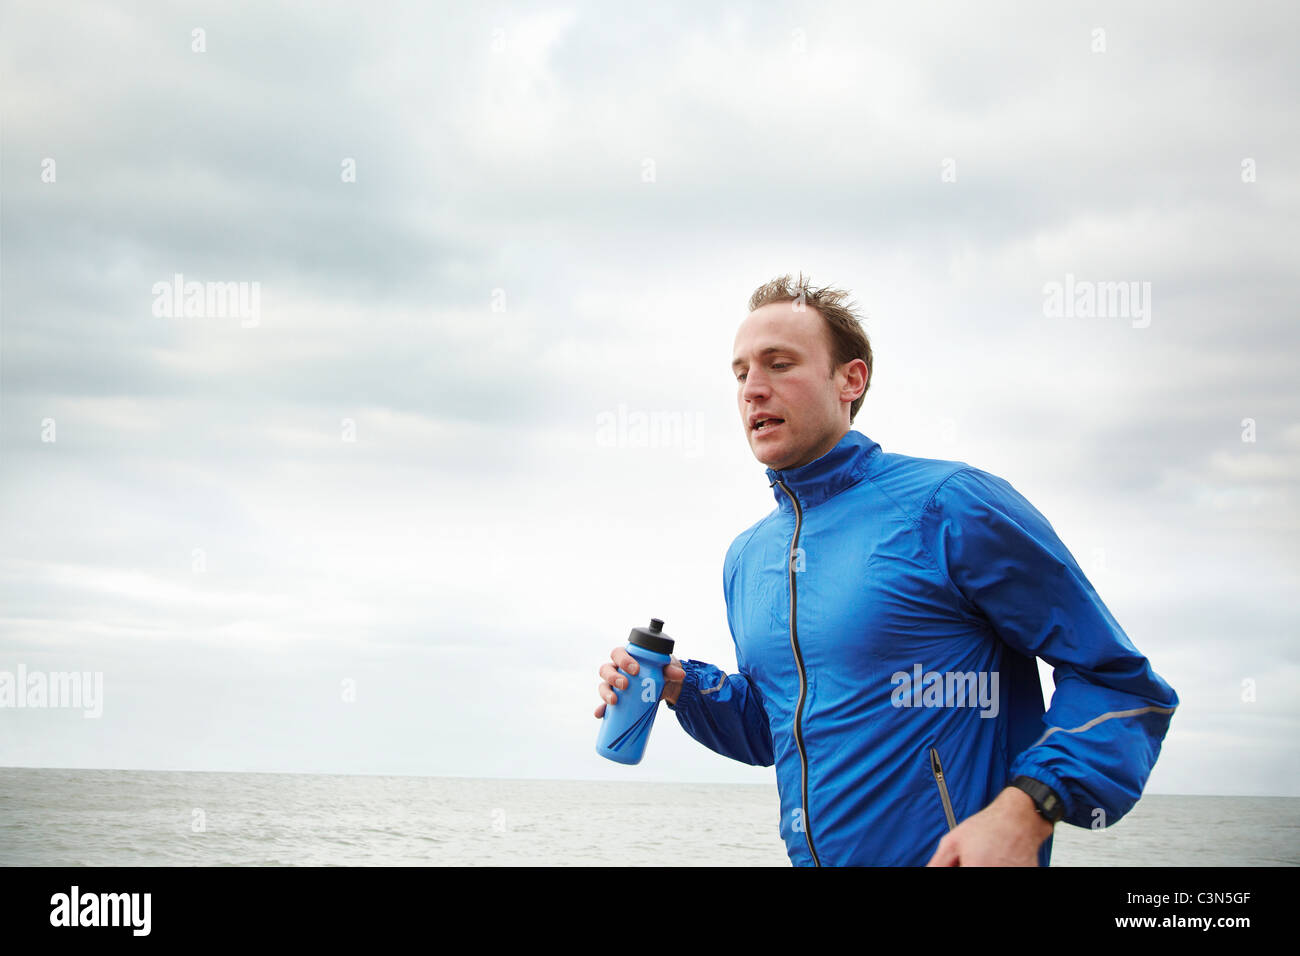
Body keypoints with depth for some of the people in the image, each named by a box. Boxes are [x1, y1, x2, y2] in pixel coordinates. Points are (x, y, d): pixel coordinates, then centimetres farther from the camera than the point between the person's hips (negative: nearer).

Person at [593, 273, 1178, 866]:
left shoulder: (949, 506, -12)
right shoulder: (745, 558, 9)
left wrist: (1023, 813, -25)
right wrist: (682, 688, 3)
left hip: (949, 855, -6)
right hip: (811, 856, 6)